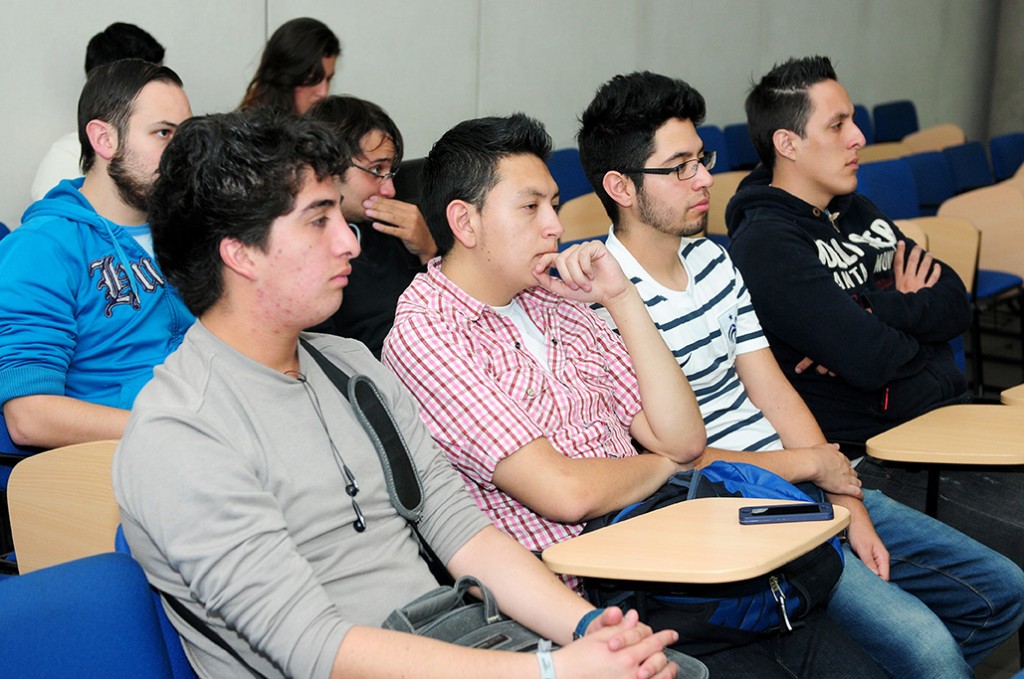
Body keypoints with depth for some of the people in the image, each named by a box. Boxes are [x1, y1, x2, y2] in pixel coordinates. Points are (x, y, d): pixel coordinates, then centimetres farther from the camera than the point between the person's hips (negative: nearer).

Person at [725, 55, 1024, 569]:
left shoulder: (858, 213, 16)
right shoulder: (766, 242, -13)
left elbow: (956, 305, 8)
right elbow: (868, 360, -22)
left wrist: (878, 312, -12)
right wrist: (912, 309, -1)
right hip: (872, 457, -8)